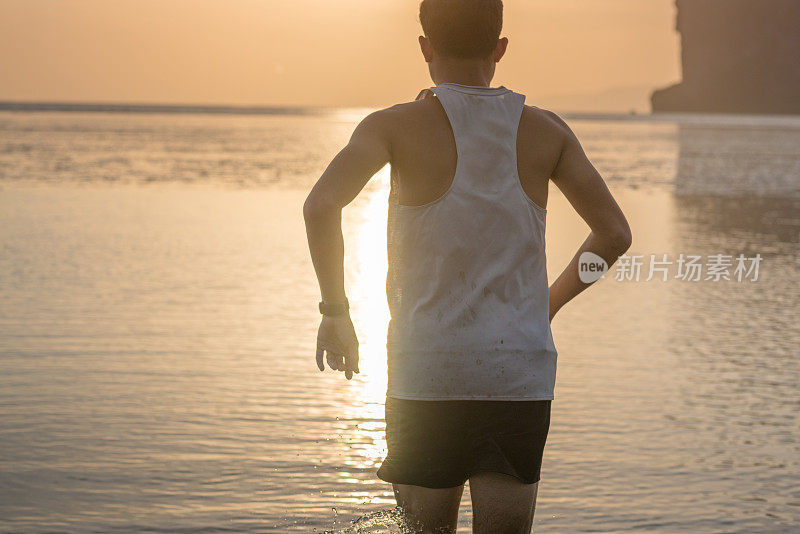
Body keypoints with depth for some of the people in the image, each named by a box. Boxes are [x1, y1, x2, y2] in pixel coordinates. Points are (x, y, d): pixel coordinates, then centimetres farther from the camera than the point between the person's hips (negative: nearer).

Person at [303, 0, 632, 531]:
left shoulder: (396, 125, -2)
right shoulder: (545, 131, 5)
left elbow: (321, 206, -18)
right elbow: (615, 233, 6)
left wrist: (335, 311, -5)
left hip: (426, 374, -1)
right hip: (521, 378, 1)